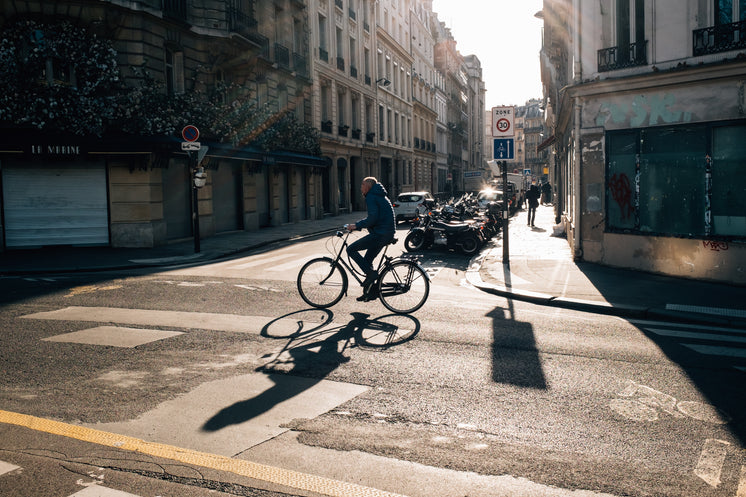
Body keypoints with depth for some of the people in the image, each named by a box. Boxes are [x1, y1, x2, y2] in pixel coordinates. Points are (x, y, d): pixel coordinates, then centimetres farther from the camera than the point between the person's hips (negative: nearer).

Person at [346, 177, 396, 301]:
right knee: (367, 260, 17)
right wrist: (358, 225, 21)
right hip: (387, 234, 10)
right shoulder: (381, 196, 22)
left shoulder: (371, 197, -9)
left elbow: (373, 218, -21)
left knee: (351, 250, -5)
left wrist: (356, 225, -12)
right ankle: (370, 292, 20)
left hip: (380, 234, -10)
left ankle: (370, 272, -8)